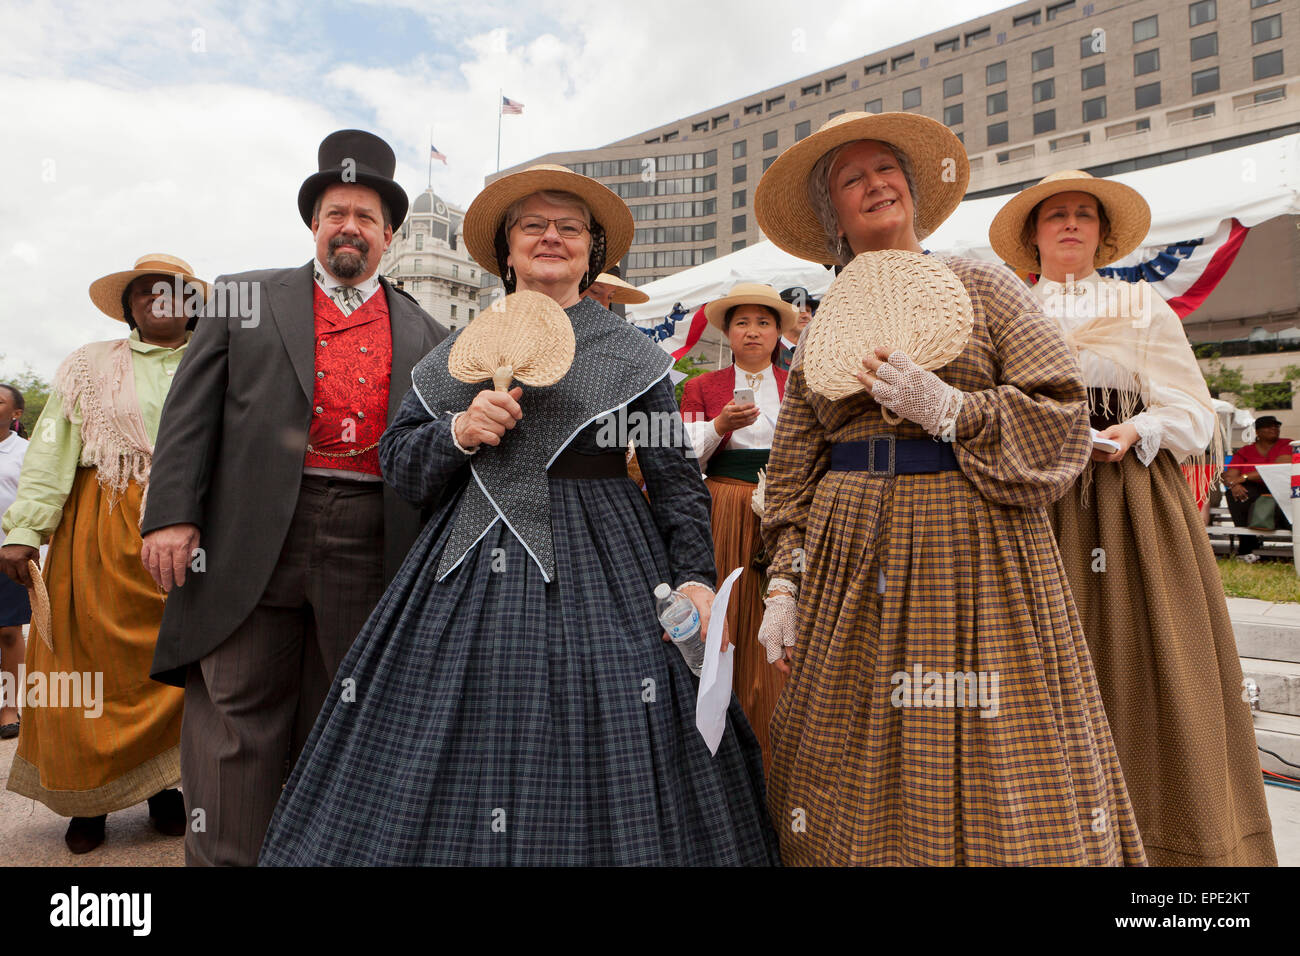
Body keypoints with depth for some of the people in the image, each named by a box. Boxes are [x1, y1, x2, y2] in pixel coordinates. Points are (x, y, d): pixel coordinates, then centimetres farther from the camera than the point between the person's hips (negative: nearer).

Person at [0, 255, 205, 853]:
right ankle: (90, 797, 19)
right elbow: (51, 450, 2)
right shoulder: (89, 366, 11)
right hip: (101, 533, 0)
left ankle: (163, 784, 17)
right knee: (92, 658, 3)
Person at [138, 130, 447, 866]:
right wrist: (171, 515, -5)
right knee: (236, 714, 2)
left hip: (371, 548, 1)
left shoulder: (425, 333, 13)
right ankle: (225, 856, 14)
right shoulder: (246, 298, 12)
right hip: (253, 542, -1)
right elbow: (192, 414, 4)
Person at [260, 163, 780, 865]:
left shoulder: (631, 353, 5)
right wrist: (458, 433, -10)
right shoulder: (459, 352, 10)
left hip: (596, 565, -1)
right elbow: (398, 465, 9)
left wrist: (694, 576, -9)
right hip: (472, 565, 2)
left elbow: (676, 479, 3)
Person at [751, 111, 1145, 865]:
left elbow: (1064, 422, -1)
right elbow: (793, 471, 12)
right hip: (851, 567, 3)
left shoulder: (981, 286, 5)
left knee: (986, 762, 0)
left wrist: (948, 408, -15)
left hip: (974, 549, -2)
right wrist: (784, 583, 6)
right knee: (857, 774, 6)